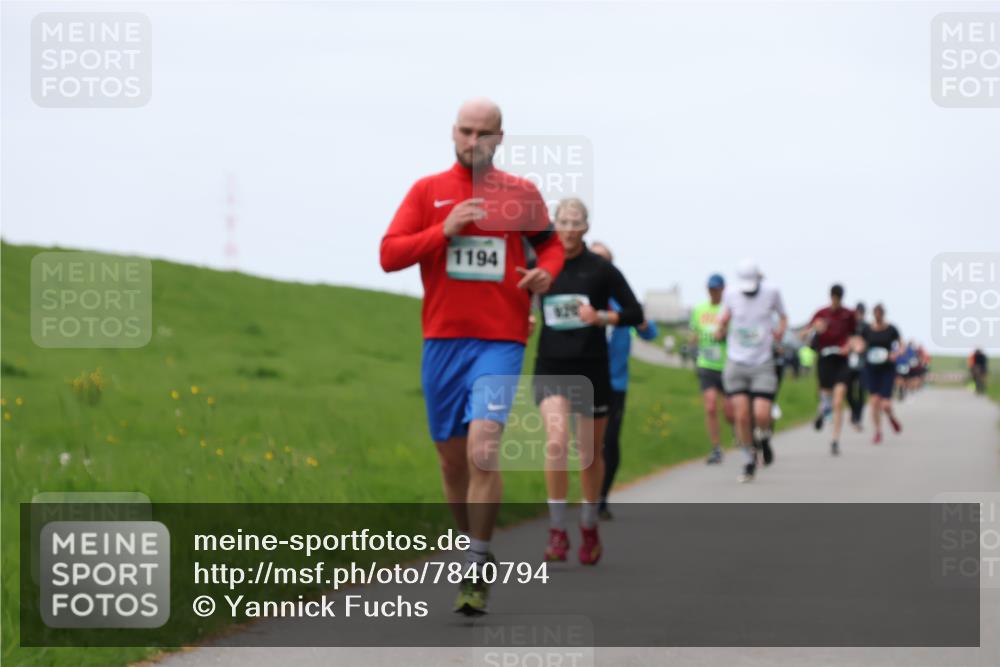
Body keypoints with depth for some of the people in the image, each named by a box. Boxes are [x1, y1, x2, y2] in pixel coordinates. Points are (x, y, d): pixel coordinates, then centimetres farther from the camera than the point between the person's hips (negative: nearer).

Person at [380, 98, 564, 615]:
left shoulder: (521, 193, 7)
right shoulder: (427, 192, 6)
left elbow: (550, 243, 21)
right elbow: (389, 254, 0)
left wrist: (546, 272, -1)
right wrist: (444, 230, -13)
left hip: (499, 341, -2)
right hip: (442, 340, 2)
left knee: (483, 449, -19)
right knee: (452, 457, 9)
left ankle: (476, 572, -14)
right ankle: (472, 550, 29)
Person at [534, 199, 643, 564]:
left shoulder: (601, 269, -3)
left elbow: (635, 313, -2)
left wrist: (601, 317, -18)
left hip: (591, 369, 0)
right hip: (551, 367, 0)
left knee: (590, 452, 9)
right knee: (556, 441, -20)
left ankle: (589, 528, 28)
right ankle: (557, 530, -14)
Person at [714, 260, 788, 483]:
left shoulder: (771, 294, -3)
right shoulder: (731, 295, 0)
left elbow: (782, 316, 14)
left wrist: (780, 330, -6)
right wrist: (721, 328, -6)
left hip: (762, 366, -1)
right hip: (736, 364, 1)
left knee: (762, 416, -13)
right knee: (741, 416, -6)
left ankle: (764, 436, 23)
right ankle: (750, 459, 13)